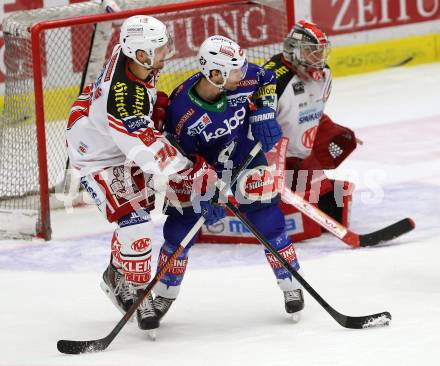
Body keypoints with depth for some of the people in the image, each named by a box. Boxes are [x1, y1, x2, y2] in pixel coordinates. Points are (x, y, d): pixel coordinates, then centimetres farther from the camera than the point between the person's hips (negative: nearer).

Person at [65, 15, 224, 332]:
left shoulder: (128, 56, -15)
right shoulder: (122, 97, -40)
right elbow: (149, 152, -35)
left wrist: (157, 103, -1)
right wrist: (194, 169, -29)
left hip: (128, 145, 9)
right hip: (101, 158, -9)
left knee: (139, 210, 18)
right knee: (134, 220, -16)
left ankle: (117, 275, 38)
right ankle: (137, 291, 2)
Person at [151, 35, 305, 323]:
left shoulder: (244, 78, -24)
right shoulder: (181, 110, -31)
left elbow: (268, 79, 2)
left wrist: (264, 110, -10)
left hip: (247, 160, 2)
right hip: (202, 167, -2)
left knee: (266, 219, -7)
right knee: (180, 228, -3)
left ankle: (291, 286, 9)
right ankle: (164, 296, 15)